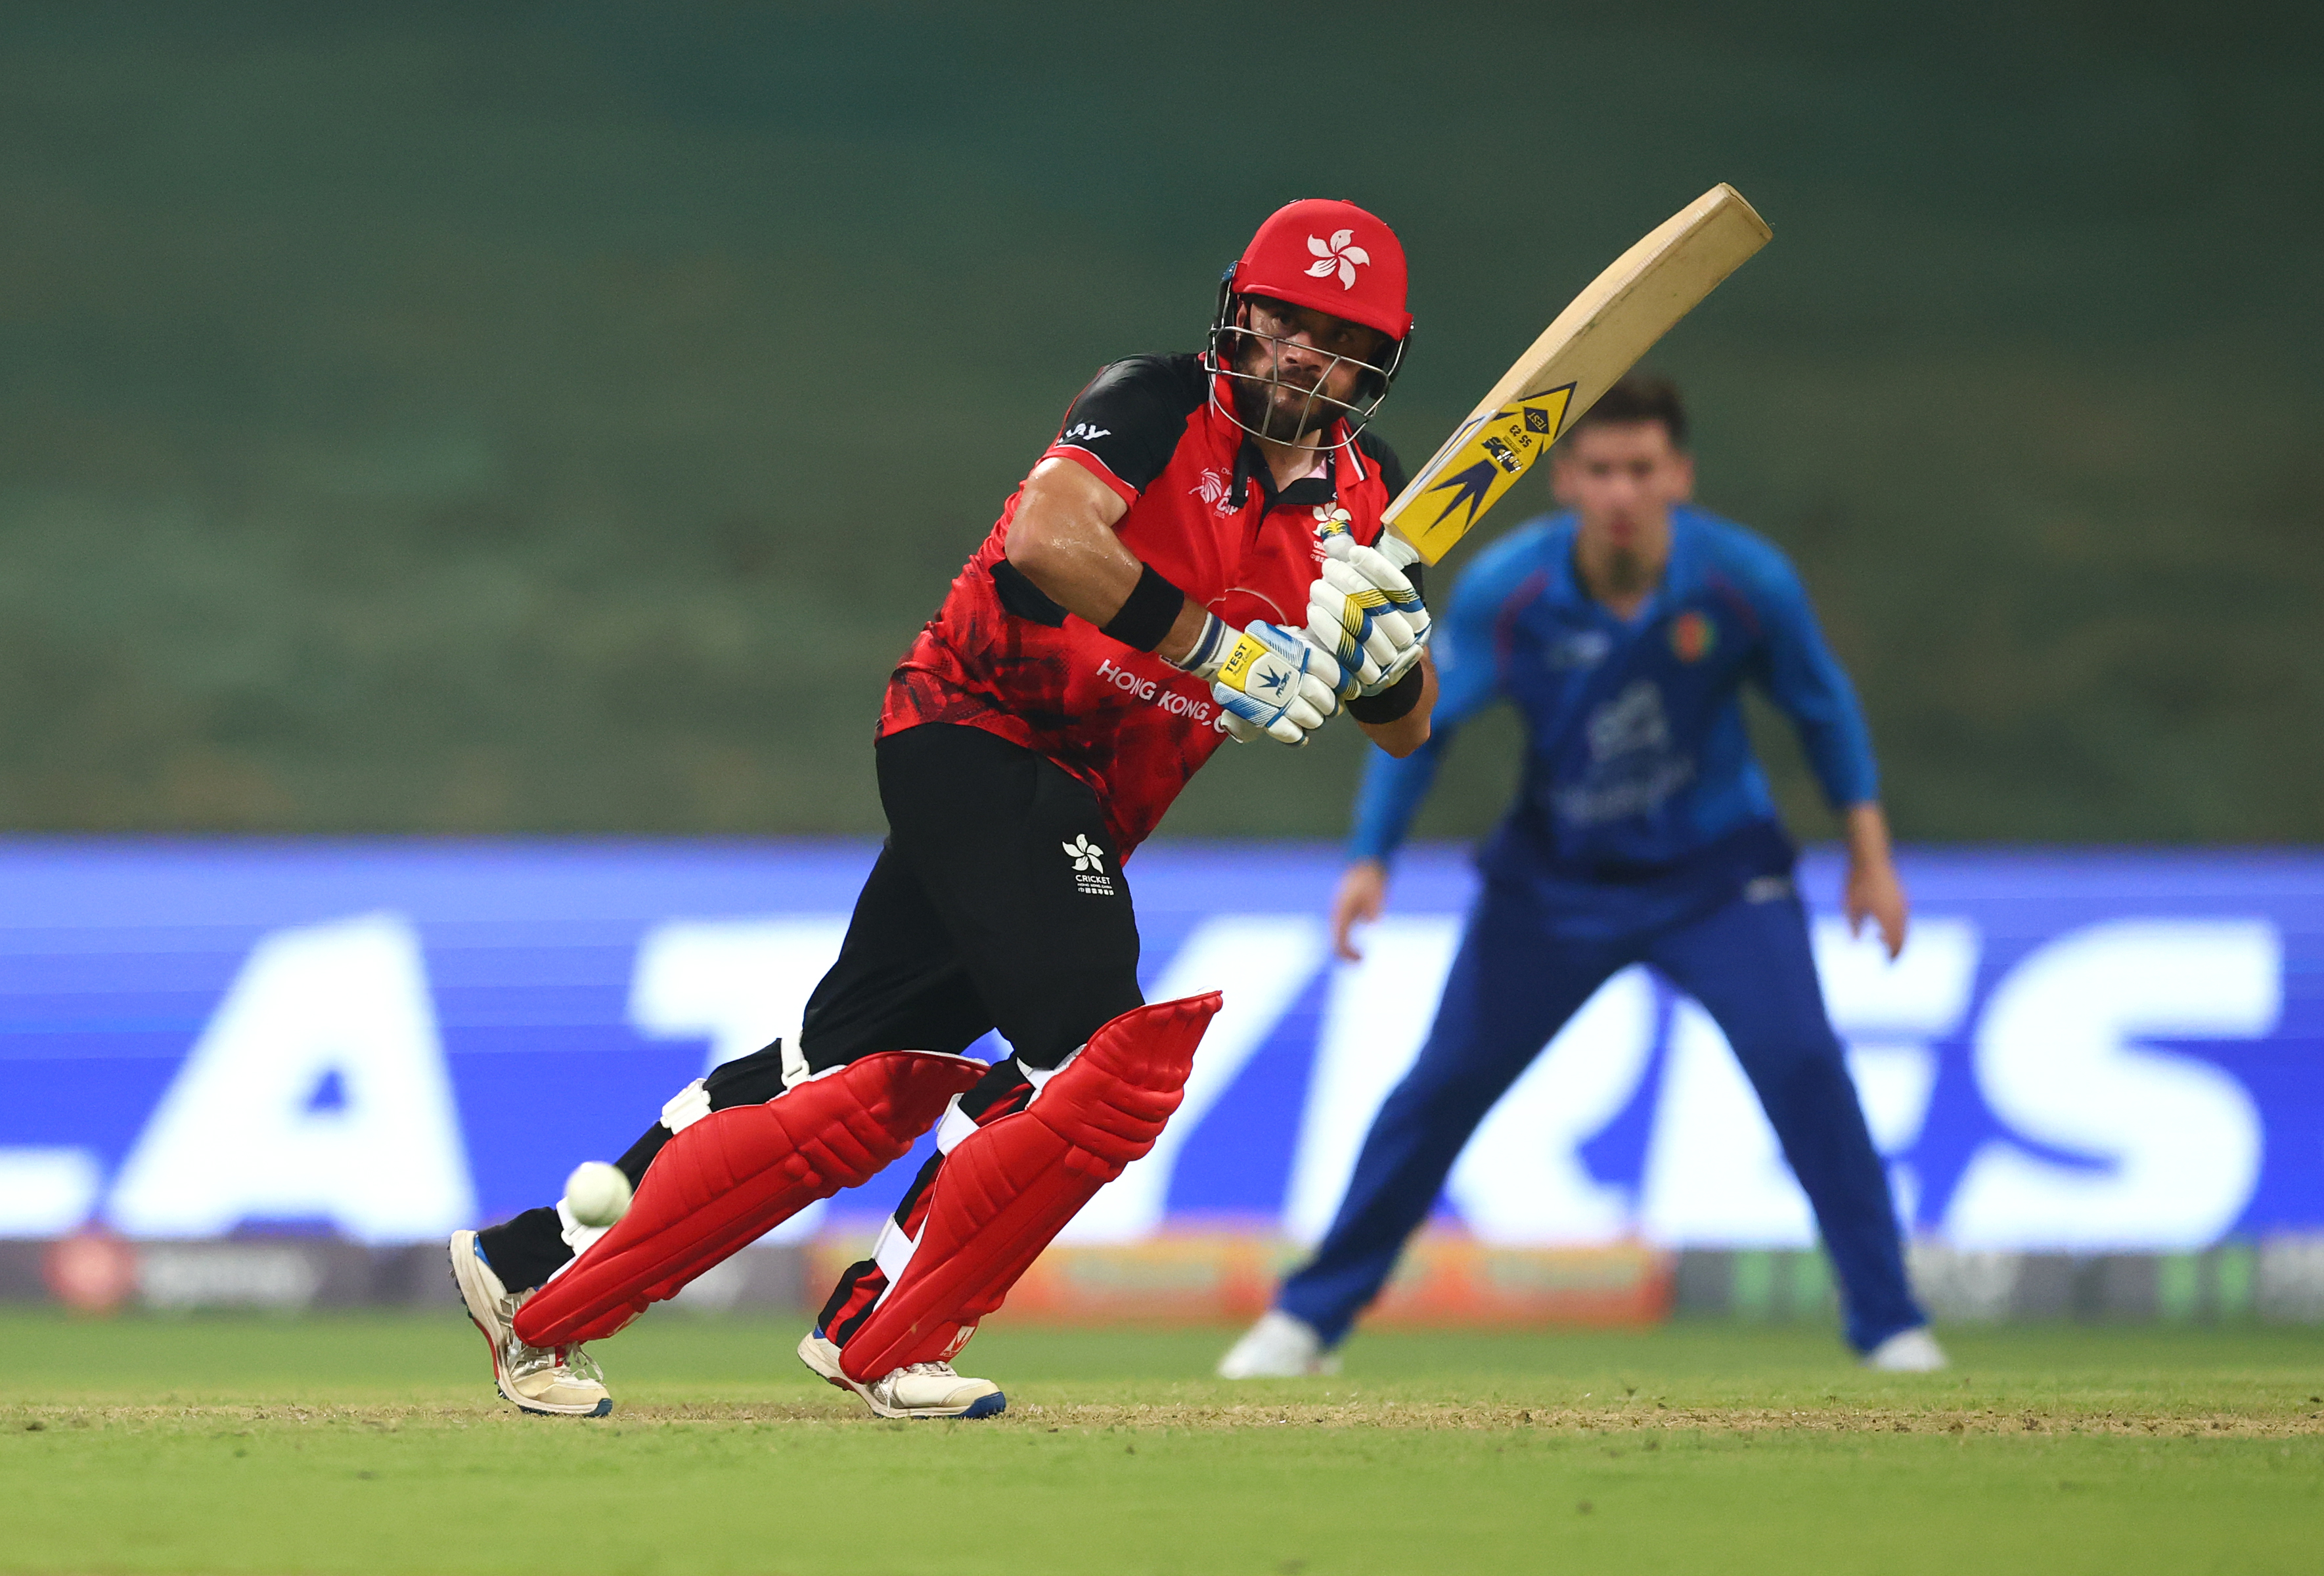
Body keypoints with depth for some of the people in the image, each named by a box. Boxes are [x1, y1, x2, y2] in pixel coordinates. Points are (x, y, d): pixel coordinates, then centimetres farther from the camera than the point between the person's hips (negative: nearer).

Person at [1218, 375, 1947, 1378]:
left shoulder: (1746, 580, -20)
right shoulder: (1504, 590, -21)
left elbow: (1822, 709, -3)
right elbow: (1424, 722, -7)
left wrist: (1870, 857, 1)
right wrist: (1370, 862, -15)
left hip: (1716, 869, -1)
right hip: (1556, 875, 1)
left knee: (1803, 1062, -19)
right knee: (1444, 1084, 3)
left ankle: (1889, 1325, -9)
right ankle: (1312, 1316, 18)